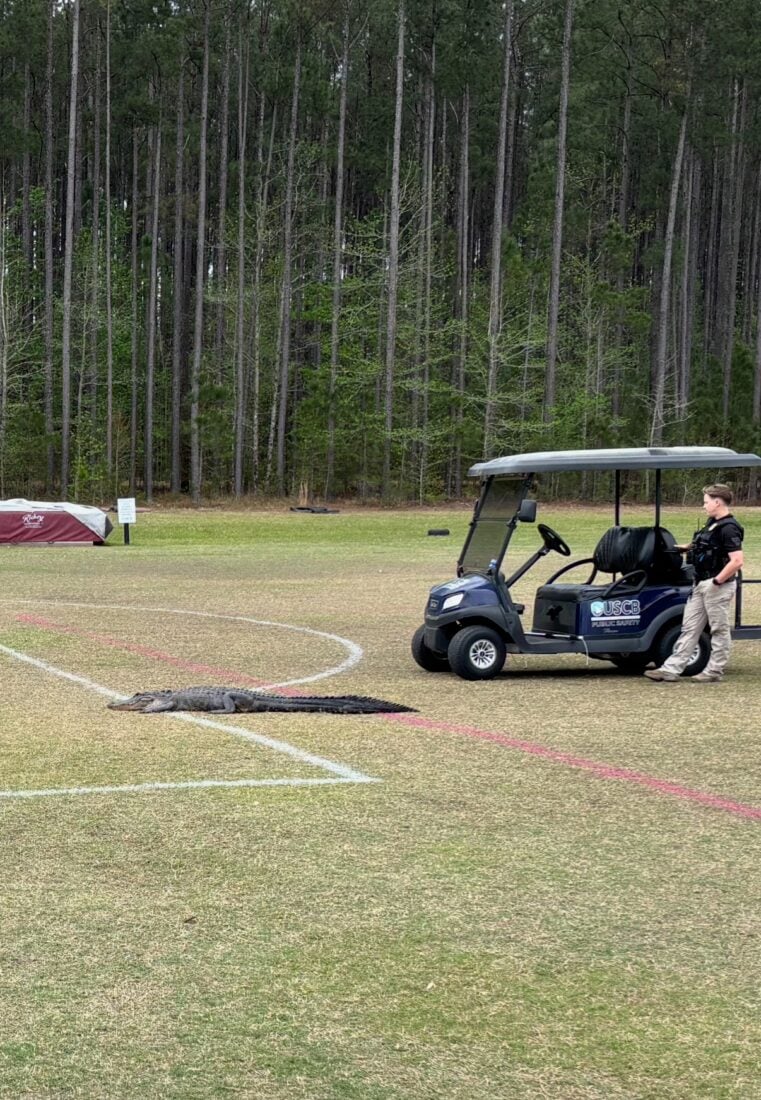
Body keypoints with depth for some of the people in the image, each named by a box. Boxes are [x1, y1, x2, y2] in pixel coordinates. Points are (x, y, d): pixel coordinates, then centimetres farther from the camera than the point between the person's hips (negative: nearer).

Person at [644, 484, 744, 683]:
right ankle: (671, 670, 7)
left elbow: (737, 561, -25)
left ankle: (714, 672, 11)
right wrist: (688, 548, 21)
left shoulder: (729, 528, -17)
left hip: (718, 586, -10)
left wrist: (717, 581, -21)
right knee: (689, 628, 8)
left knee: (719, 629, 3)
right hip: (701, 584, 10)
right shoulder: (713, 524, 12)